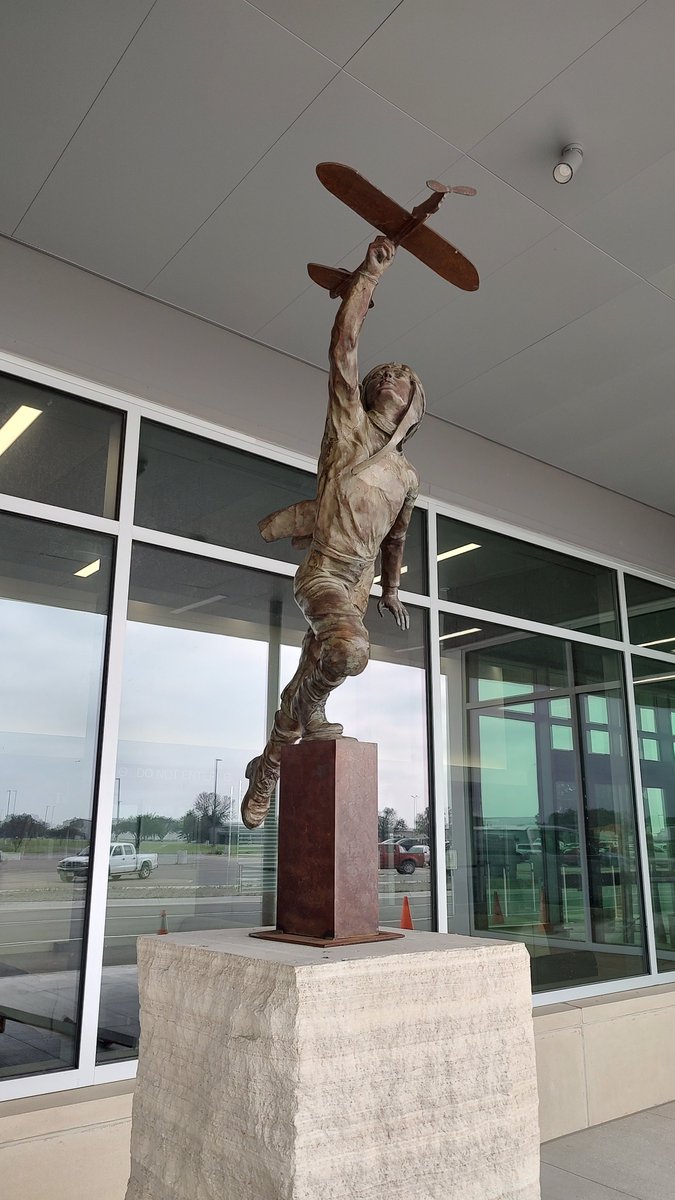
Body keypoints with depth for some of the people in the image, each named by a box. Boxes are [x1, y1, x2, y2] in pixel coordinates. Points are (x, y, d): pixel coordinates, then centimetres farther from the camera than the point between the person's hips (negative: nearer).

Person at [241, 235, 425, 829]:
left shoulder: (407, 477, 13)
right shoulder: (351, 421, -1)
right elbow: (343, 345, -11)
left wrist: (391, 590, 30)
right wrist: (371, 273, -11)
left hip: (359, 584, 6)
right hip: (322, 572, -6)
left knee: (310, 679, 10)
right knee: (349, 648, -37)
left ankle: (263, 774, 28)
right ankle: (310, 708, -5)